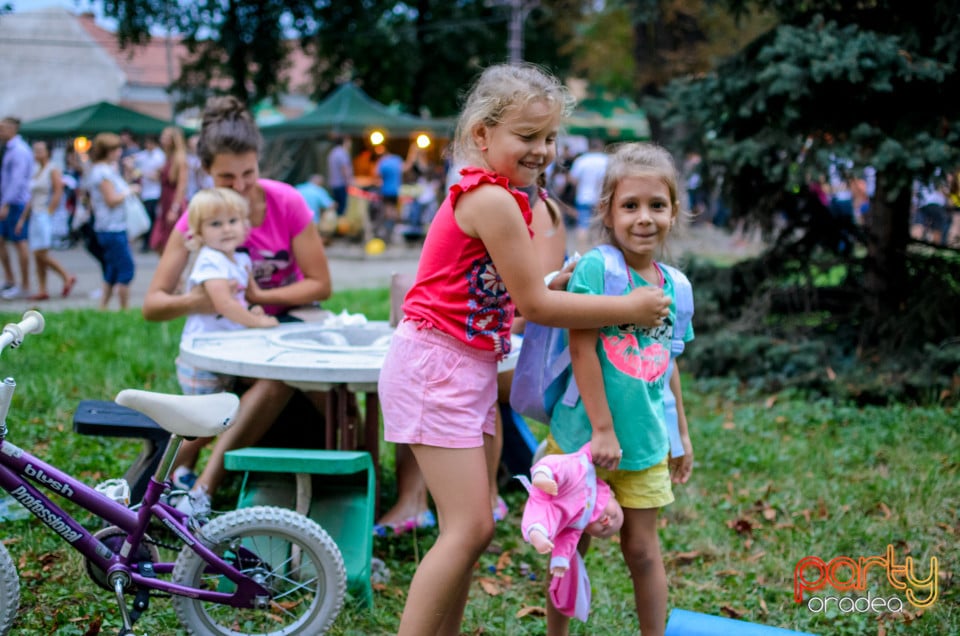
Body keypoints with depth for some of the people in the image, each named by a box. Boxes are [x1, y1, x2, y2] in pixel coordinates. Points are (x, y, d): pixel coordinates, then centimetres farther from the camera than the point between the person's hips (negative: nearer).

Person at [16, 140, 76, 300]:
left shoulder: (53, 170, -7)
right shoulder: (36, 172, 18)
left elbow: (58, 194, -15)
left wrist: (49, 213, -18)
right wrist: (23, 218, 17)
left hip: (46, 217, -9)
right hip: (36, 216, 9)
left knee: (41, 254, -13)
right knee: (38, 256, 5)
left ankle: (67, 277, -1)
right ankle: (42, 291, 6)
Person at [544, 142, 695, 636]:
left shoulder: (673, 284, 4)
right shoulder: (596, 267, -14)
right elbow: (581, 349, -18)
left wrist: (682, 433, 18)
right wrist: (603, 429, -18)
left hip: (646, 443, 4)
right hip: (584, 436, -4)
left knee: (642, 549, 11)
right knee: (571, 549, 10)